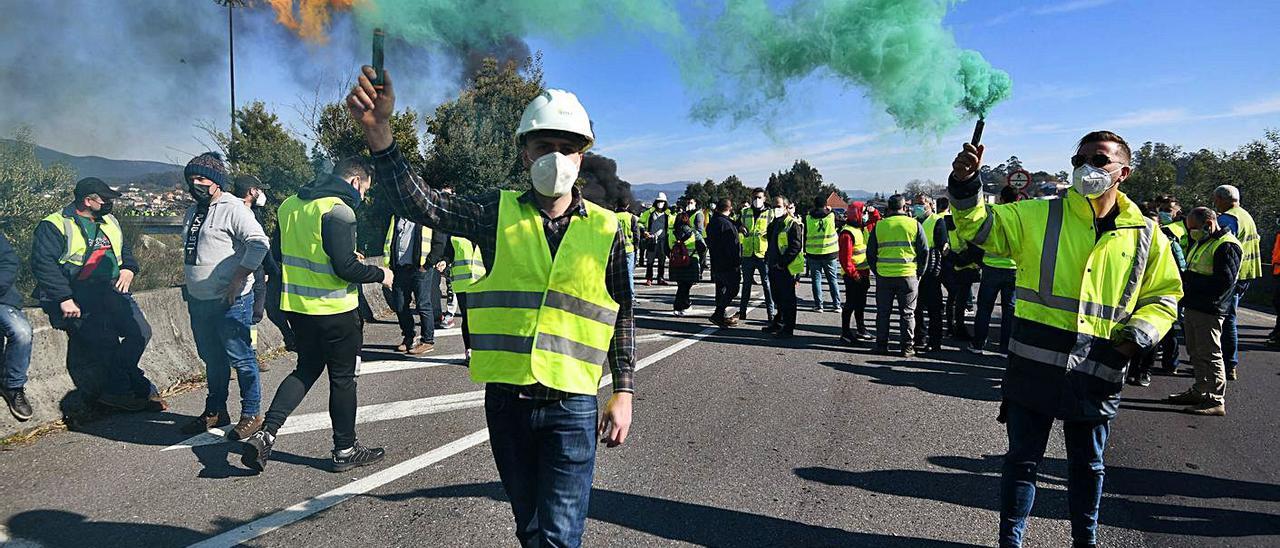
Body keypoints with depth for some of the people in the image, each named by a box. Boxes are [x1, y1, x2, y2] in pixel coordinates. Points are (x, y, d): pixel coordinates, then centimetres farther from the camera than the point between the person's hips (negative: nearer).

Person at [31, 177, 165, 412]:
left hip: (112, 290, 6)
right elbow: (43, 263, -12)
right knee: (106, 339, -22)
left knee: (141, 331, -14)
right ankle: (143, 390, -11)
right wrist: (64, 299, -21)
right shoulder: (55, 225, -1)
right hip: (77, 294, -6)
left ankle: (114, 391, -4)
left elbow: (126, 249, 31)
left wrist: (128, 268, 6)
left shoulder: (110, 222, 21)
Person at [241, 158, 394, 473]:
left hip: (297, 306, 7)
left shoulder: (290, 204, 8)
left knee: (306, 368, 21)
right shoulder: (338, 210, -18)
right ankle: (345, 450, 18)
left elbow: (281, 255, 15)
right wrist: (380, 275, -8)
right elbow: (346, 268, -23)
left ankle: (266, 433, 8)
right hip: (335, 311, -7)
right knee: (342, 377, 7)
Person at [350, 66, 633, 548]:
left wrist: (623, 391, 1)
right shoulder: (498, 214, 0)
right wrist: (379, 132, -27)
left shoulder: (605, 229, 0)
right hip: (506, 400, 2)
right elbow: (419, 203, -13)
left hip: (571, 406, -2)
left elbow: (623, 317, 6)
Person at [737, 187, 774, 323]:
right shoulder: (744, 213, 11)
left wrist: (770, 233, -19)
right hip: (747, 254, 3)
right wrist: (740, 228, -2)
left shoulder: (770, 213, 2)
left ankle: (770, 315, 2)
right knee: (746, 284, 14)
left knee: (767, 284, -2)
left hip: (764, 254, -3)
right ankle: (742, 312, 23)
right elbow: (735, 227, 20)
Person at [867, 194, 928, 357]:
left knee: (883, 312, 12)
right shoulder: (914, 224, -1)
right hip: (907, 276, -1)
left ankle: (881, 345, 16)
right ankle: (907, 348, 9)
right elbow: (924, 251, 1)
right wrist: (919, 272, 11)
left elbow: (870, 253, 5)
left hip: (883, 276, 1)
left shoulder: (879, 226, 1)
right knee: (907, 313, 8)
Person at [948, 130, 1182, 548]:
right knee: (1023, 459, 8)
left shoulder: (1146, 236, 5)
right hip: (1034, 366, -2)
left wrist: (1137, 336, -5)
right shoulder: (1038, 216, -1)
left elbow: (1164, 296, 13)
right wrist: (964, 185, -25)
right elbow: (979, 227, -6)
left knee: (1087, 464, 19)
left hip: (1097, 373, 2)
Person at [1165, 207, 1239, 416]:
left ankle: (1216, 401, 0)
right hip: (1193, 307, 10)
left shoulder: (1227, 246, -14)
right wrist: (1183, 277, 6)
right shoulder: (1202, 242, 18)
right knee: (1196, 352, 18)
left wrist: (1189, 280, -18)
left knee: (1209, 354, -5)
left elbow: (1223, 282, -22)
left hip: (1209, 310, -10)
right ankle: (1200, 392, 29)